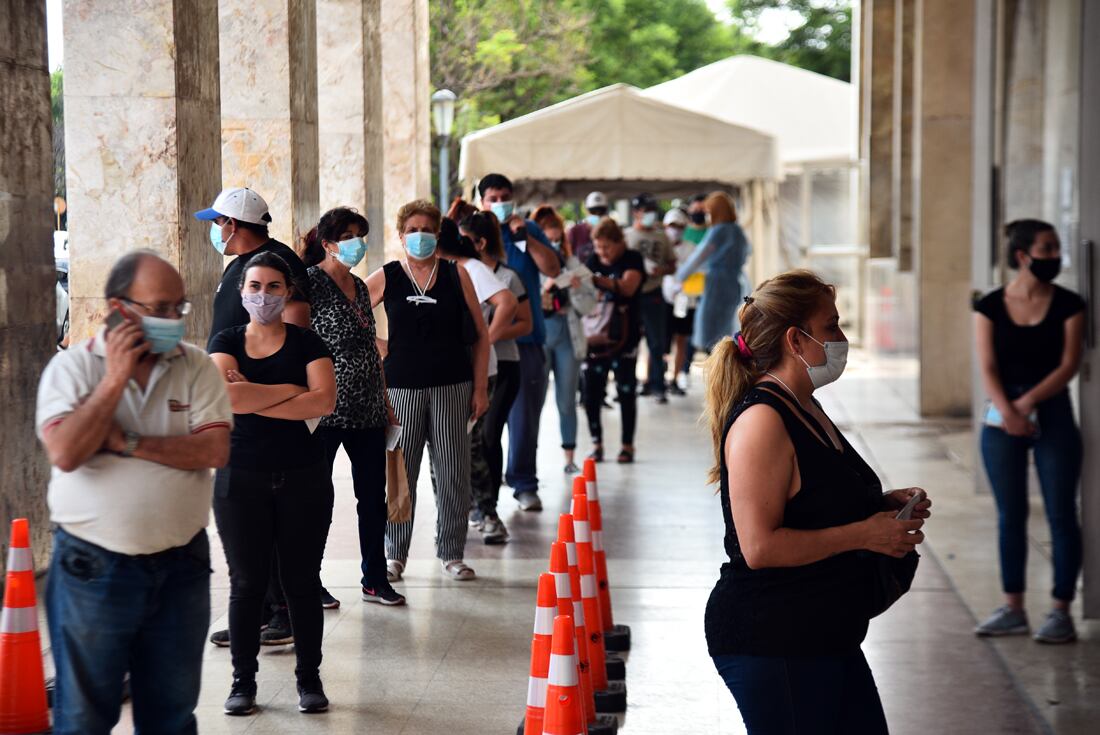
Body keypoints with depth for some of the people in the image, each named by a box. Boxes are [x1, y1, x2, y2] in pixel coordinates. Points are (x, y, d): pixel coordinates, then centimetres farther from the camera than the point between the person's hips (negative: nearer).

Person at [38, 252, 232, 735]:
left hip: (181, 565, 2)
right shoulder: (72, 366, -4)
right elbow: (65, 453, -19)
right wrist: (116, 378, -17)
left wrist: (128, 444, -16)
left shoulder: (196, 366, 1)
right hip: (94, 566, -2)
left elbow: (215, 450, -11)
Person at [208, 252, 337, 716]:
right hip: (240, 479, 0)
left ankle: (309, 679, 15)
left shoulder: (307, 344, 4)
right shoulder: (226, 342, 5)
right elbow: (226, 396, -14)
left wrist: (252, 399, -12)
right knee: (246, 583, 4)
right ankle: (243, 681, 14)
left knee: (302, 581, 5)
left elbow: (324, 401, -13)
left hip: (303, 477, 0)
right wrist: (290, 390, -11)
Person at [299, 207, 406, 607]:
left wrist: (385, 401, 19)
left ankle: (375, 579, 20)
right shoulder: (310, 282, -8)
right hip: (327, 408, -7)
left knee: (374, 497, 10)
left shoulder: (359, 286, 15)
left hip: (368, 409, 7)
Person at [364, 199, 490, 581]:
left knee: (453, 473, 3)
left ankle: (451, 553, 14)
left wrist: (480, 387, 2)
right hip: (401, 387, -1)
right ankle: (394, 554, 12)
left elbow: (481, 335, 7)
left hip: (452, 386, 1)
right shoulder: (385, 278, 3)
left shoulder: (456, 275, 5)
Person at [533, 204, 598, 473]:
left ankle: (570, 458, 16)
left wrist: (576, 288, -12)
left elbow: (588, 305, 6)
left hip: (567, 338, 3)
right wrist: (544, 288, -22)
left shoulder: (572, 263, 7)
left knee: (567, 401, 8)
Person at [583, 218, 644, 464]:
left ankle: (627, 445, 9)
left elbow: (628, 286, -22)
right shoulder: (593, 262, 9)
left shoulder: (632, 259, -3)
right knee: (591, 393, 1)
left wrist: (597, 280, -36)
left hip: (623, 338, -4)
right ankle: (596, 444, 11)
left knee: (626, 392, 1)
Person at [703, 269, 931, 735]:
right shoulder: (762, 420, -19)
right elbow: (759, 546, -26)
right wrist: (863, 533, -20)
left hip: (825, 640, 10)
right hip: (768, 645, -10)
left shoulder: (805, 410, 14)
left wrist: (883, 506, 9)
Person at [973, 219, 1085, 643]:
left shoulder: (1068, 305, -1)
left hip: (1053, 416, -1)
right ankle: (1013, 609, 18)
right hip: (1002, 420, 1)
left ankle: (1061, 612, 5)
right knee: (1010, 516, 8)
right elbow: (988, 368, -5)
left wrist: (1028, 402, -18)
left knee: (1061, 515, -1)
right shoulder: (991, 307, 0)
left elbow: (1069, 365, -8)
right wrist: (1007, 411, -20)